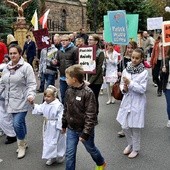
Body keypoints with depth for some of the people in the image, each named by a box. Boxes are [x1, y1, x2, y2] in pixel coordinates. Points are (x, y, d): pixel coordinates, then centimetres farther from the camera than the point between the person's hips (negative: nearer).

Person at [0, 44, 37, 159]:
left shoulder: (26, 67, -11)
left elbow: (32, 84, -13)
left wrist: (31, 95, -27)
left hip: (22, 101, -6)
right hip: (11, 102, 6)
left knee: (17, 123, -11)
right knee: (20, 123, 16)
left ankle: (22, 145, 12)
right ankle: (23, 143, 35)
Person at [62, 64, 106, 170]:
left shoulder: (88, 93, -23)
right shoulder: (69, 91, -3)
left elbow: (91, 115, -22)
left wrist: (85, 133, -22)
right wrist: (64, 124, 16)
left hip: (84, 129, -4)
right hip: (71, 129, 4)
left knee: (91, 149, 20)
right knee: (69, 154, 6)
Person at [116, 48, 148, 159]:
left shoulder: (144, 72, -11)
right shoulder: (126, 70, 0)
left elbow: (142, 89, -15)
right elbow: (121, 84, 9)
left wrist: (130, 83, -23)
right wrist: (124, 89, -13)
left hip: (138, 103, -4)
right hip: (127, 101, 4)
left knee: (135, 127, 7)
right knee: (125, 126, 11)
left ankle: (136, 149, 28)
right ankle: (130, 144, 37)